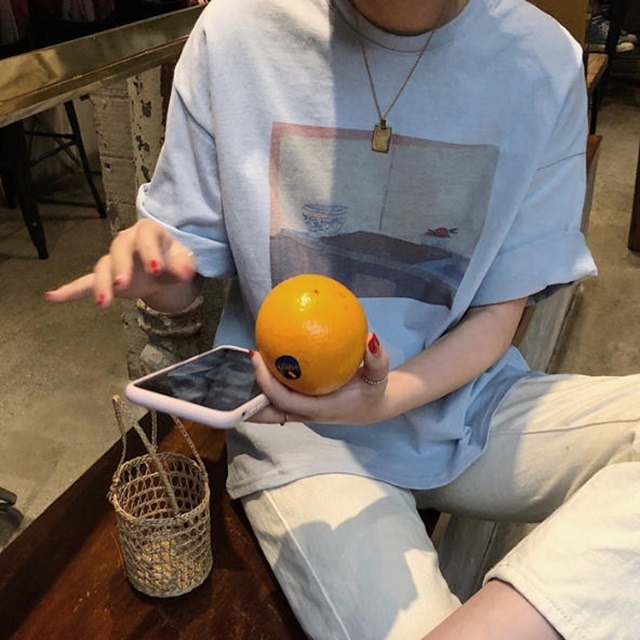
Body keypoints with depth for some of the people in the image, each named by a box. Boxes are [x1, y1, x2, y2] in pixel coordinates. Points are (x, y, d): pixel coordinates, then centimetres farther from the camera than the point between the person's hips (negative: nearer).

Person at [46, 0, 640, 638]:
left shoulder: (544, 61, -6)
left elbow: (499, 312, -3)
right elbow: (188, 252, 2)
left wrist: (383, 399, -21)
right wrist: (155, 272, -23)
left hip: (467, 404, 3)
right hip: (300, 430, -2)